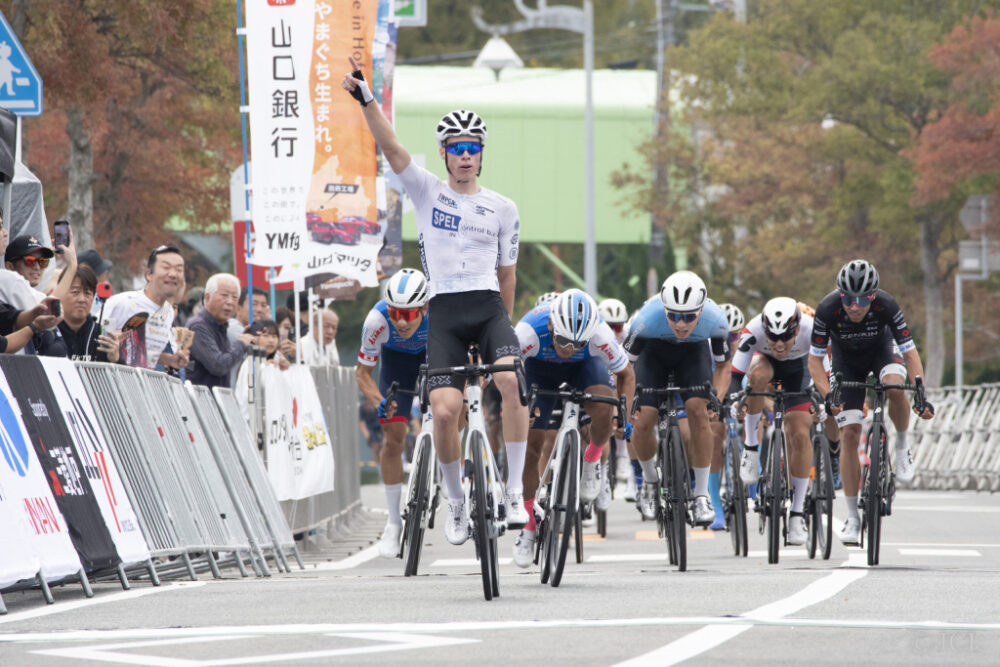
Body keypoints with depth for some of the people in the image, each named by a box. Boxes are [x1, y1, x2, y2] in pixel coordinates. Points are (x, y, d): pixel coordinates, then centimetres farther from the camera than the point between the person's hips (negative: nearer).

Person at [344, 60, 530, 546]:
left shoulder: (502, 208, 12)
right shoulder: (426, 191, 9)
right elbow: (389, 146, -6)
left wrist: (505, 326, 21)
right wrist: (365, 99, -19)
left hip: (489, 309, 0)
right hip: (443, 313, 0)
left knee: (512, 378, -29)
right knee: (444, 411, -15)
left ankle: (514, 492, -23)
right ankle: (456, 502, 9)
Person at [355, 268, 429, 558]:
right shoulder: (377, 320, -36)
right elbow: (362, 371, -22)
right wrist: (378, 402, -39)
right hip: (397, 357, 0)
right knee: (393, 437, -7)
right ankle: (394, 521, 4)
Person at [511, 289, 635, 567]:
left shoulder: (600, 334, -36)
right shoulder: (530, 330, -40)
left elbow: (626, 374, -17)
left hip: (584, 367, 0)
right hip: (540, 368, 0)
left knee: (603, 405, -32)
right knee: (532, 444, -8)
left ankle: (592, 463, -2)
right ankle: (528, 525, 7)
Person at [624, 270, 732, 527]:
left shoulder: (715, 320, -33)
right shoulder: (648, 319, -38)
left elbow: (722, 366, -14)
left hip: (693, 352, 0)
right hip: (654, 351, 0)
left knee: (698, 412, -23)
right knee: (644, 421, -16)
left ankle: (701, 495, -11)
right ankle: (649, 480, 15)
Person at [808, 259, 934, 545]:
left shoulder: (886, 306, -31)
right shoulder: (828, 309, -31)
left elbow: (910, 352, -27)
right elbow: (814, 360, -23)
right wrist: (827, 396, -39)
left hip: (880, 350, -1)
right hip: (846, 361, 1)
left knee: (894, 385, -36)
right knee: (849, 436, -9)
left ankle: (902, 445, -7)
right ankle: (853, 519, -1)